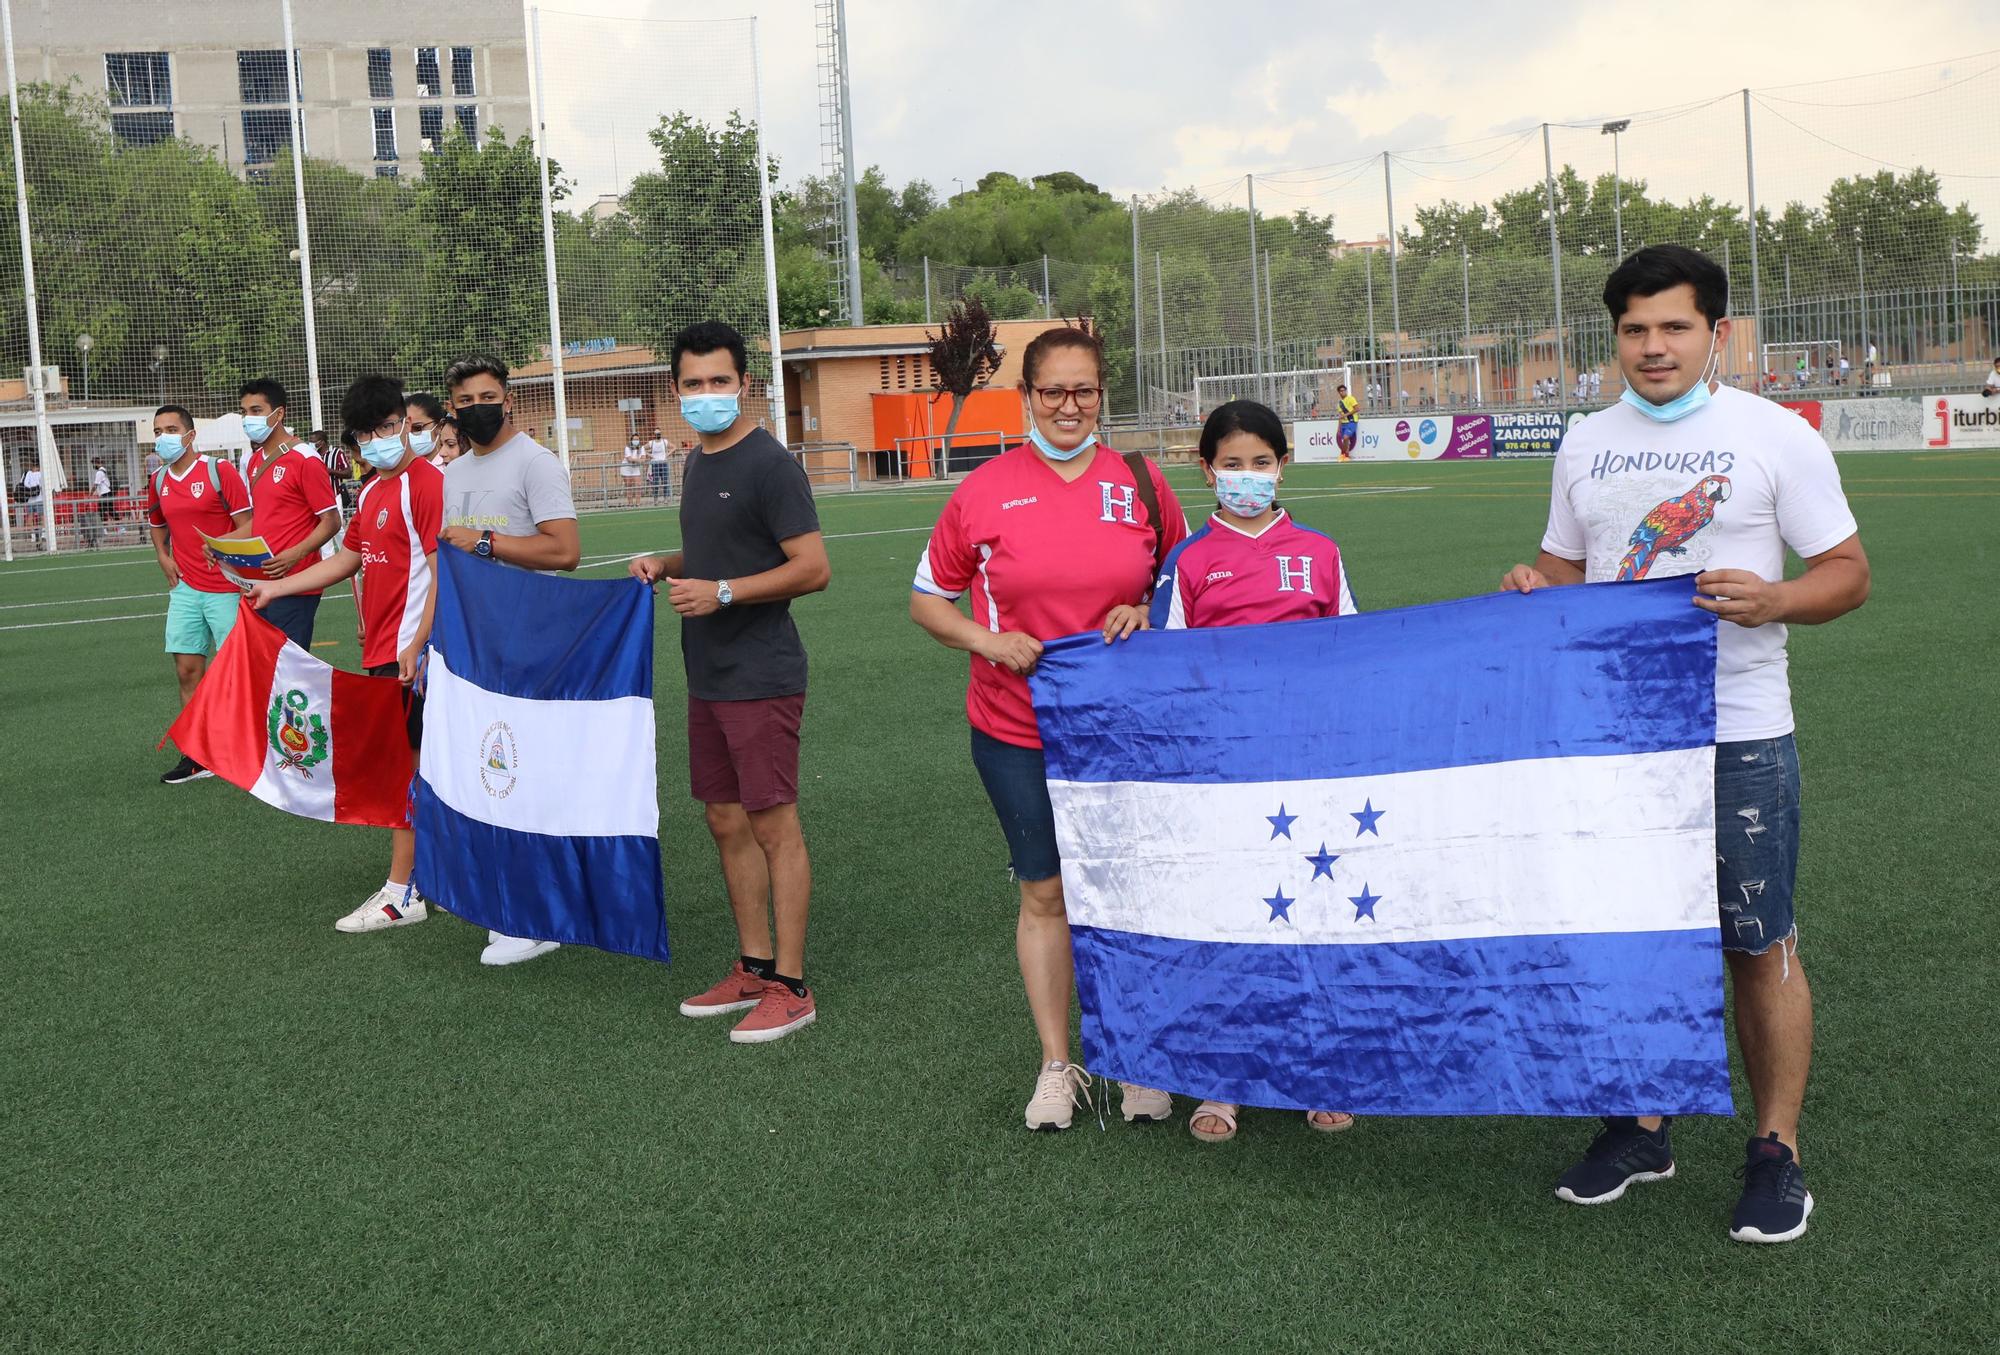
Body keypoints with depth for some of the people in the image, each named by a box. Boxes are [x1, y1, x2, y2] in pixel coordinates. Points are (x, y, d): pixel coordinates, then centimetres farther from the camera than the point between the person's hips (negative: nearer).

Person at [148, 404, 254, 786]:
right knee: (187, 670, 5)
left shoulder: (220, 471, -9)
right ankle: (196, 757, 13)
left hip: (225, 588, -6)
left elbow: (248, 527, -10)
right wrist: (164, 557, 9)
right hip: (185, 589, 6)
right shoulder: (158, 481, 9)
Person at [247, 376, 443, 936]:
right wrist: (276, 587, 27)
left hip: (407, 653, -8)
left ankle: (401, 894, 1)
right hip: (380, 652, 9)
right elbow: (348, 558, 27)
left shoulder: (426, 482, -13)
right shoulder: (372, 491, 15)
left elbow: (441, 572, -18)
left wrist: (416, 647, -22)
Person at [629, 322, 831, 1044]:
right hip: (707, 678, 9)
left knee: (773, 824, -5)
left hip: (760, 678, -9)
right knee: (726, 820, 13)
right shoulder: (699, 463, 14)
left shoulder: (768, 463, -13)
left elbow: (813, 568, -18)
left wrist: (721, 593, -22)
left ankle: (791, 987, 2)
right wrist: (666, 564, 9)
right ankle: (753, 967, 25)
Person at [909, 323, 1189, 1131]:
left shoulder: (1141, 483, 0)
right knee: (1044, 892, 7)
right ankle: (1057, 1066, 21)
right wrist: (984, 639, -12)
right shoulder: (984, 491, -4)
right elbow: (926, 599, 6)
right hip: (1016, 730, -1)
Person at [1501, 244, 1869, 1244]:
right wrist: (1534, 588, -2)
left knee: (1758, 946, 2)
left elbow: (1848, 573, -2)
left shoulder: (1776, 437, -2)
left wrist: (1772, 601, -21)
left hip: (1737, 733, -4)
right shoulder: (1587, 444, 11)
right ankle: (1641, 1128, 26)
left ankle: (1776, 1150, 15)